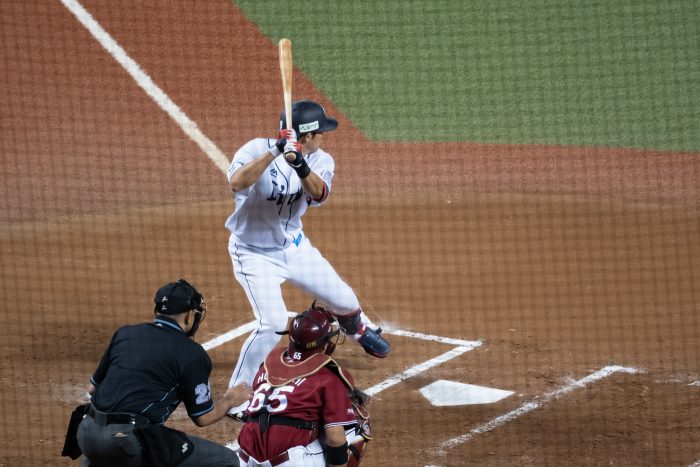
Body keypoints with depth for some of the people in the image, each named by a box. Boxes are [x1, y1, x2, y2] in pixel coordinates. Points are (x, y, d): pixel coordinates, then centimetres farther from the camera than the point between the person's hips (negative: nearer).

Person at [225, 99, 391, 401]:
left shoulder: (320, 161, -9)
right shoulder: (257, 150, -24)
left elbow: (318, 195, -29)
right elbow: (237, 183, -43)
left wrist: (302, 168, -48)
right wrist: (274, 151, -48)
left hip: (294, 246, 6)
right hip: (255, 254, -6)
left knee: (344, 300, 14)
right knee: (273, 323, -21)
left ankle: (358, 330, 52)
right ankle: (237, 391, -5)